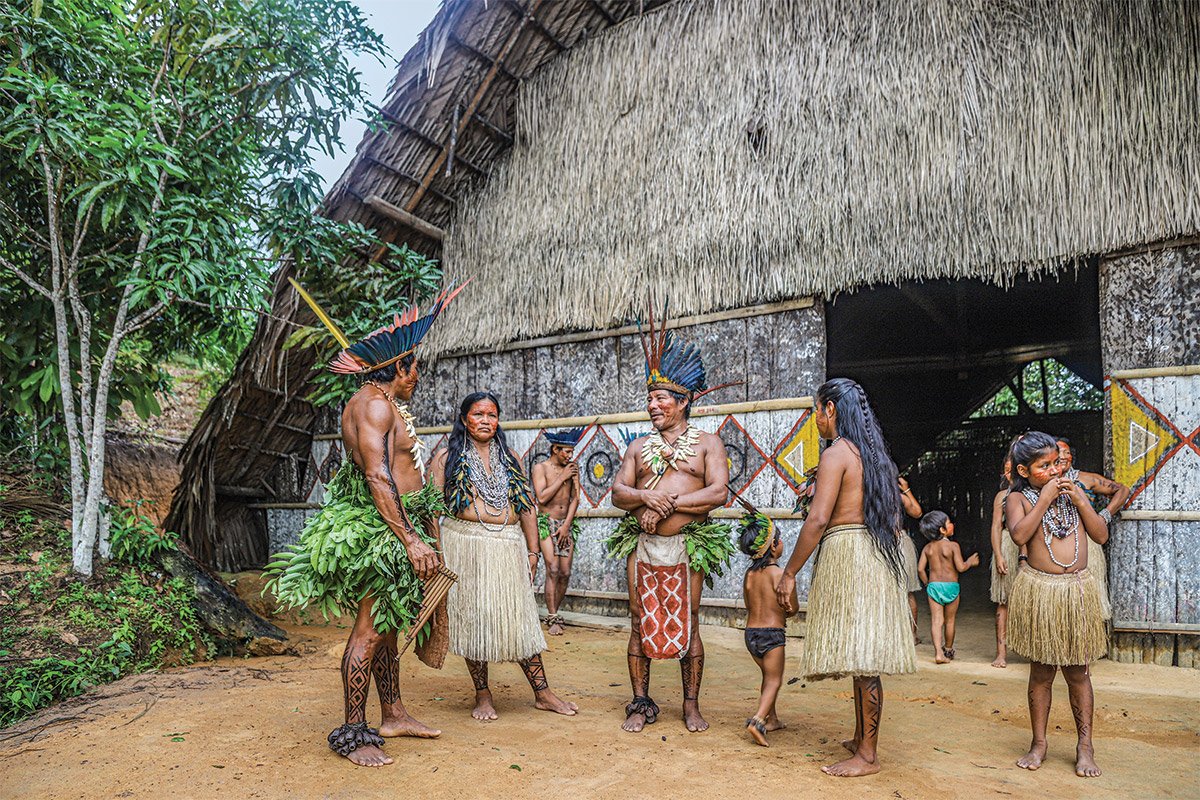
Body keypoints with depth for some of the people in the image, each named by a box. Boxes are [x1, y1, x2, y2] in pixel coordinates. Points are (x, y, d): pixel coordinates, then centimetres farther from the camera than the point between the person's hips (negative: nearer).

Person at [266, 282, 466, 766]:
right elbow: (377, 478, -24)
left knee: (385, 626, 15)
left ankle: (394, 715, 25)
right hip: (378, 530, -11)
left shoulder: (386, 405, 18)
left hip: (393, 530, 11)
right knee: (370, 629, -6)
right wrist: (412, 539, -26)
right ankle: (352, 734, 2)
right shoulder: (374, 404, -15)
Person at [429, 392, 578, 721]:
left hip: (508, 547, 3)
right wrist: (436, 552, -9)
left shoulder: (509, 457, 15)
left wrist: (532, 551, 8)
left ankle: (542, 693, 12)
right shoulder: (447, 457, 4)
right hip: (465, 545, -2)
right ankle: (483, 696, 16)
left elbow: (527, 505, 13)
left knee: (520, 618, 4)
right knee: (472, 617, 2)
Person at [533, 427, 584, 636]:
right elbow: (542, 498, -13)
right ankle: (552, 619, -7)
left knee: (565, 573, 1)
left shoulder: (573, 468, 8)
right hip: (547, 523, -4)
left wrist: (566, 525, -5)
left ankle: (553, 614, 17)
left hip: (567, 524, 4)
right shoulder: (541, 468, -2)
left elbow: (575, 498, 4)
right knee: (553, 570, -13)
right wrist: (562, 477, -11)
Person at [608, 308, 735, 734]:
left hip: (688, 546, -3)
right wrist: (646, 496, -16)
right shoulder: (639, 446, 14)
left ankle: (691, 705, 17)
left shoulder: (707, 443, 4)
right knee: (640, 623, 5)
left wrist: (670, 502, -14)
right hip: (642, 544, 3)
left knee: (687, 625, 4)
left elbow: (718, 492, -8)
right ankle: (641, 703, 17)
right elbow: (618, 493, 5)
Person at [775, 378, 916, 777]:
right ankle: (860, 738, 27)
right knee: (862, 655, 16)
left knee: (860, 656, -4)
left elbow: (818, 520, -18)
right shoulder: (875, 454, 16)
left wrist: (789, 573, -14)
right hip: (877, 556, 9)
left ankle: (867, 755, 3)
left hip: (847, 551, -9)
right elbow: (894, 518, 19)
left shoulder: (835, 455, -11)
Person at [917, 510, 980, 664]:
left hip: (933, 586, 2)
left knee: (936, 620, -1)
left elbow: (920, 568, 0)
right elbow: (960, 567, -13)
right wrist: (970, 562, 6)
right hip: (951, 586, -2)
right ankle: (948, 651, 28)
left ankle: (938, 653, -12)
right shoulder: (953, 546, -10)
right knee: (949, 621, 13)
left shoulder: (927, 548, 3)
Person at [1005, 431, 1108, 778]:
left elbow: (1101, 536, 6)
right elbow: (1019, 534, -20)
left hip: (1078, 590, 3)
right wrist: (1045, 498, -16)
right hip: (1039, 590, -3)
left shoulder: (1073, 491, 11)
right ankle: (1039, 743, 17)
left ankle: (1085, 746, 17)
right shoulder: (1018, 498, -1)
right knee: (1041, 671, 6)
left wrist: (1080, 500, -5)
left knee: (1077, 671, 8)